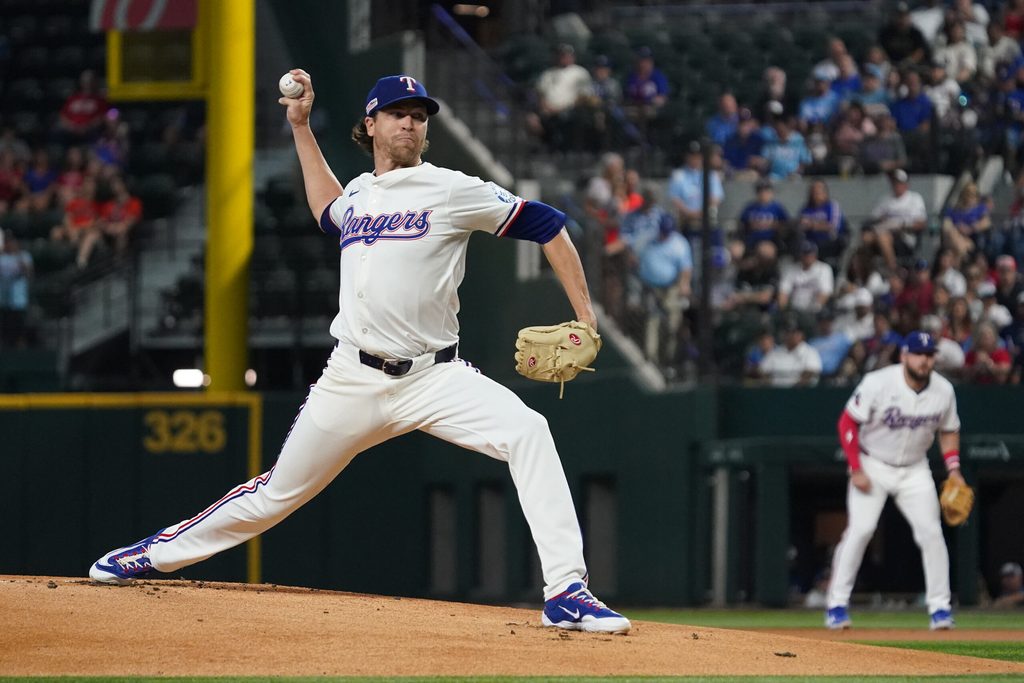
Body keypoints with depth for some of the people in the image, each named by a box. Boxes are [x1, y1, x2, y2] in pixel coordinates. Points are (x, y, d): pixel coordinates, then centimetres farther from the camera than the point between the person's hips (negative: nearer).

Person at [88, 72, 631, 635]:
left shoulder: (451, 191, -4)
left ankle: (566, 594, -31)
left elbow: (547, 226, -3)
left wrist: (585, 320, -9)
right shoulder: (359, 194, 13)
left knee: (527, 433, -29)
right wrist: (300, 125, 34)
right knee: (277, 493, 11)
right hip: (352, 382, 4)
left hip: (432, 376, -4)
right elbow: (328, 212, 39)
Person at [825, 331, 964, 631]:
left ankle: (939, 607, 3)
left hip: (915, 471, 3)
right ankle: (837, 604, -8)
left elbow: (948, 431, 10)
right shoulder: (877, 384, -21)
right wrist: (856, 469, -18)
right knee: (860, 529, -16)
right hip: (873, 466, -3)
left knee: (931, 532, -7)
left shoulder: (943, 390, -7)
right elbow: (848, 422, -14)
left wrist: (953, 468, -2)